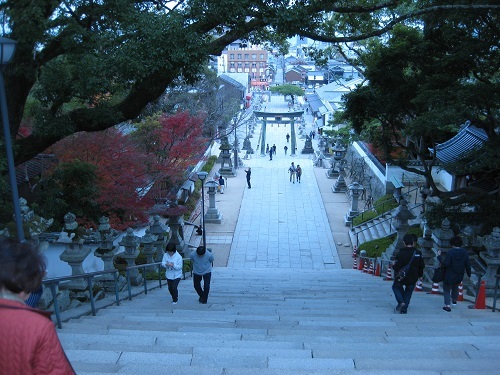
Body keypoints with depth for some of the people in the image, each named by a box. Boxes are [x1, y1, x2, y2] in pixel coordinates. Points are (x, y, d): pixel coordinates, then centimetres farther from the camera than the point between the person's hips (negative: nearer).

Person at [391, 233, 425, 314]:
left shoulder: (400, 253, -18)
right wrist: (420, 275, 18)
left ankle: (401, 302, 5)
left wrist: (394, 265, 5)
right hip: (413, 278, 3)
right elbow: (422, 266, 3)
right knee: (408, 292, 19)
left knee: (396, 286, 23)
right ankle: (404, 308, 18)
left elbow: (396, 267, -18)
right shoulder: (418, 253, -6)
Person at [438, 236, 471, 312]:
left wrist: (439, 256, -12)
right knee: (455, 286, 33)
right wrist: (468, 273, 13)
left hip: (449, 276, -5)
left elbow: (445, 264, -22)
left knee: (446, 289, 8)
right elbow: (467, 264, 0)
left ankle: (448, 305, 1)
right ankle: (454, 299, 50)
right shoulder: (464, 252, -5)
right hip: (459, 276, 6)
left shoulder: (450, 252, -20)